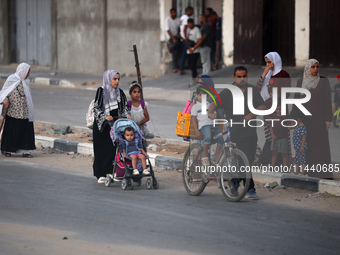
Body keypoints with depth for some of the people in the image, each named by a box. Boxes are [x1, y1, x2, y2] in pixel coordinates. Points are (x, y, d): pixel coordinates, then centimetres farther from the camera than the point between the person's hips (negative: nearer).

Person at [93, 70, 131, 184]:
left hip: (115, 124, 4)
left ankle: (113, 172, 6)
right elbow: (96, 108, -9)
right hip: (102, 125, -4)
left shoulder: (120, 92, 8)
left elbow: (124, 107, 11)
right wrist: (105, 117, -23)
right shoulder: (101, 91, -5)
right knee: (102, 149, -2)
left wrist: (127, 115, -10)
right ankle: (101, 175, 3)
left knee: (114, 148, -1)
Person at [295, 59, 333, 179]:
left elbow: (328, 100, -2)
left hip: (319, 117, -3)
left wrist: (328, 119, -7)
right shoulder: (300, 82, 7)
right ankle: (306, 172, 9)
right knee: (305, 146, 2)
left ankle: (324, 174, -5)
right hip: (304, 118, 3)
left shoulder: (324, 81, -1)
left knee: (321, 145, -6)